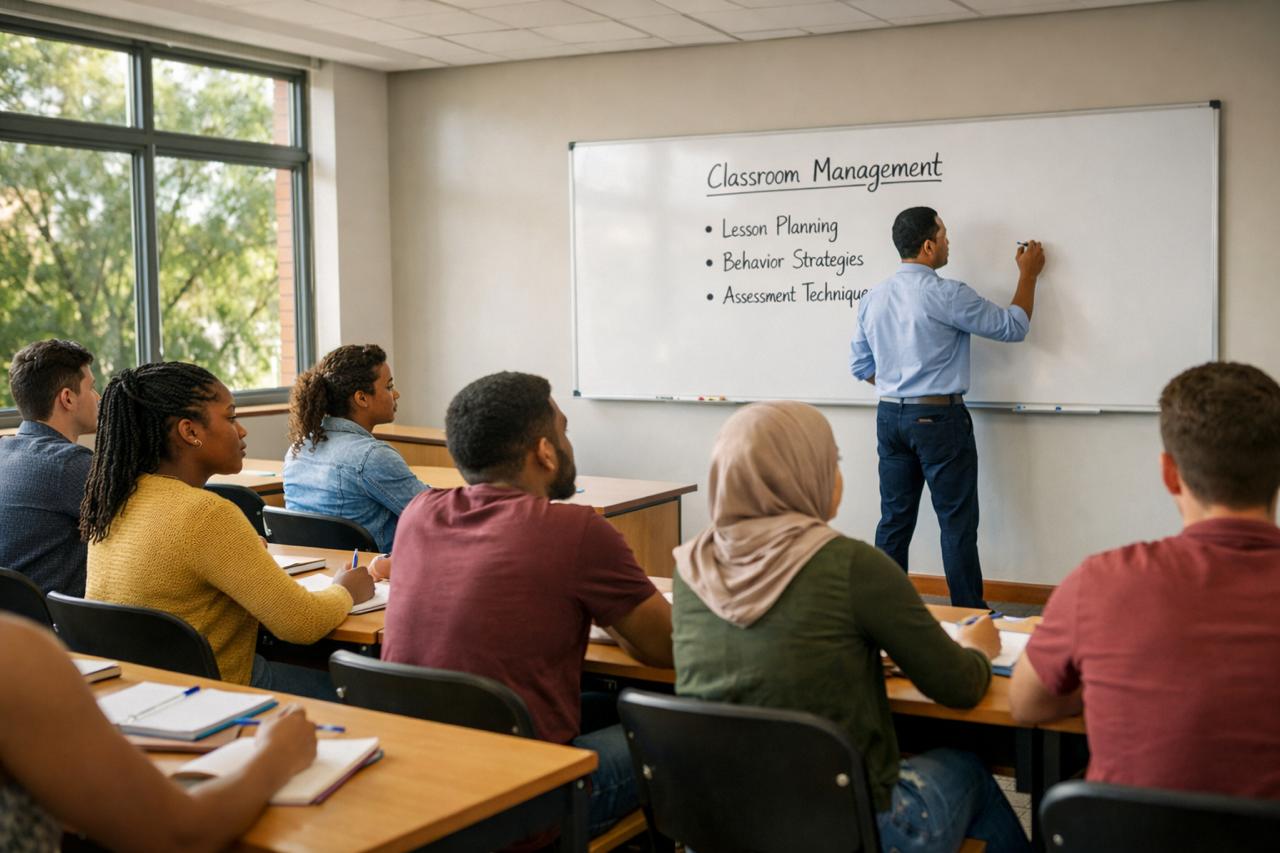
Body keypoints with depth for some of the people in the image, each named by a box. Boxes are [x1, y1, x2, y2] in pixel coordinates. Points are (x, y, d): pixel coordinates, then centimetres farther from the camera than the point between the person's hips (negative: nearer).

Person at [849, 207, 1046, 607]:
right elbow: (1013, 326, -5)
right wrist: (1028, 274, 8)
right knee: (957, 523, 1)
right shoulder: (946, 295, -14)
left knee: (895, 519, 11)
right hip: (939, 419, -7)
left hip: (890, 416, 7)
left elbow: (861, 365, 13)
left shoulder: (873, 299, 7)